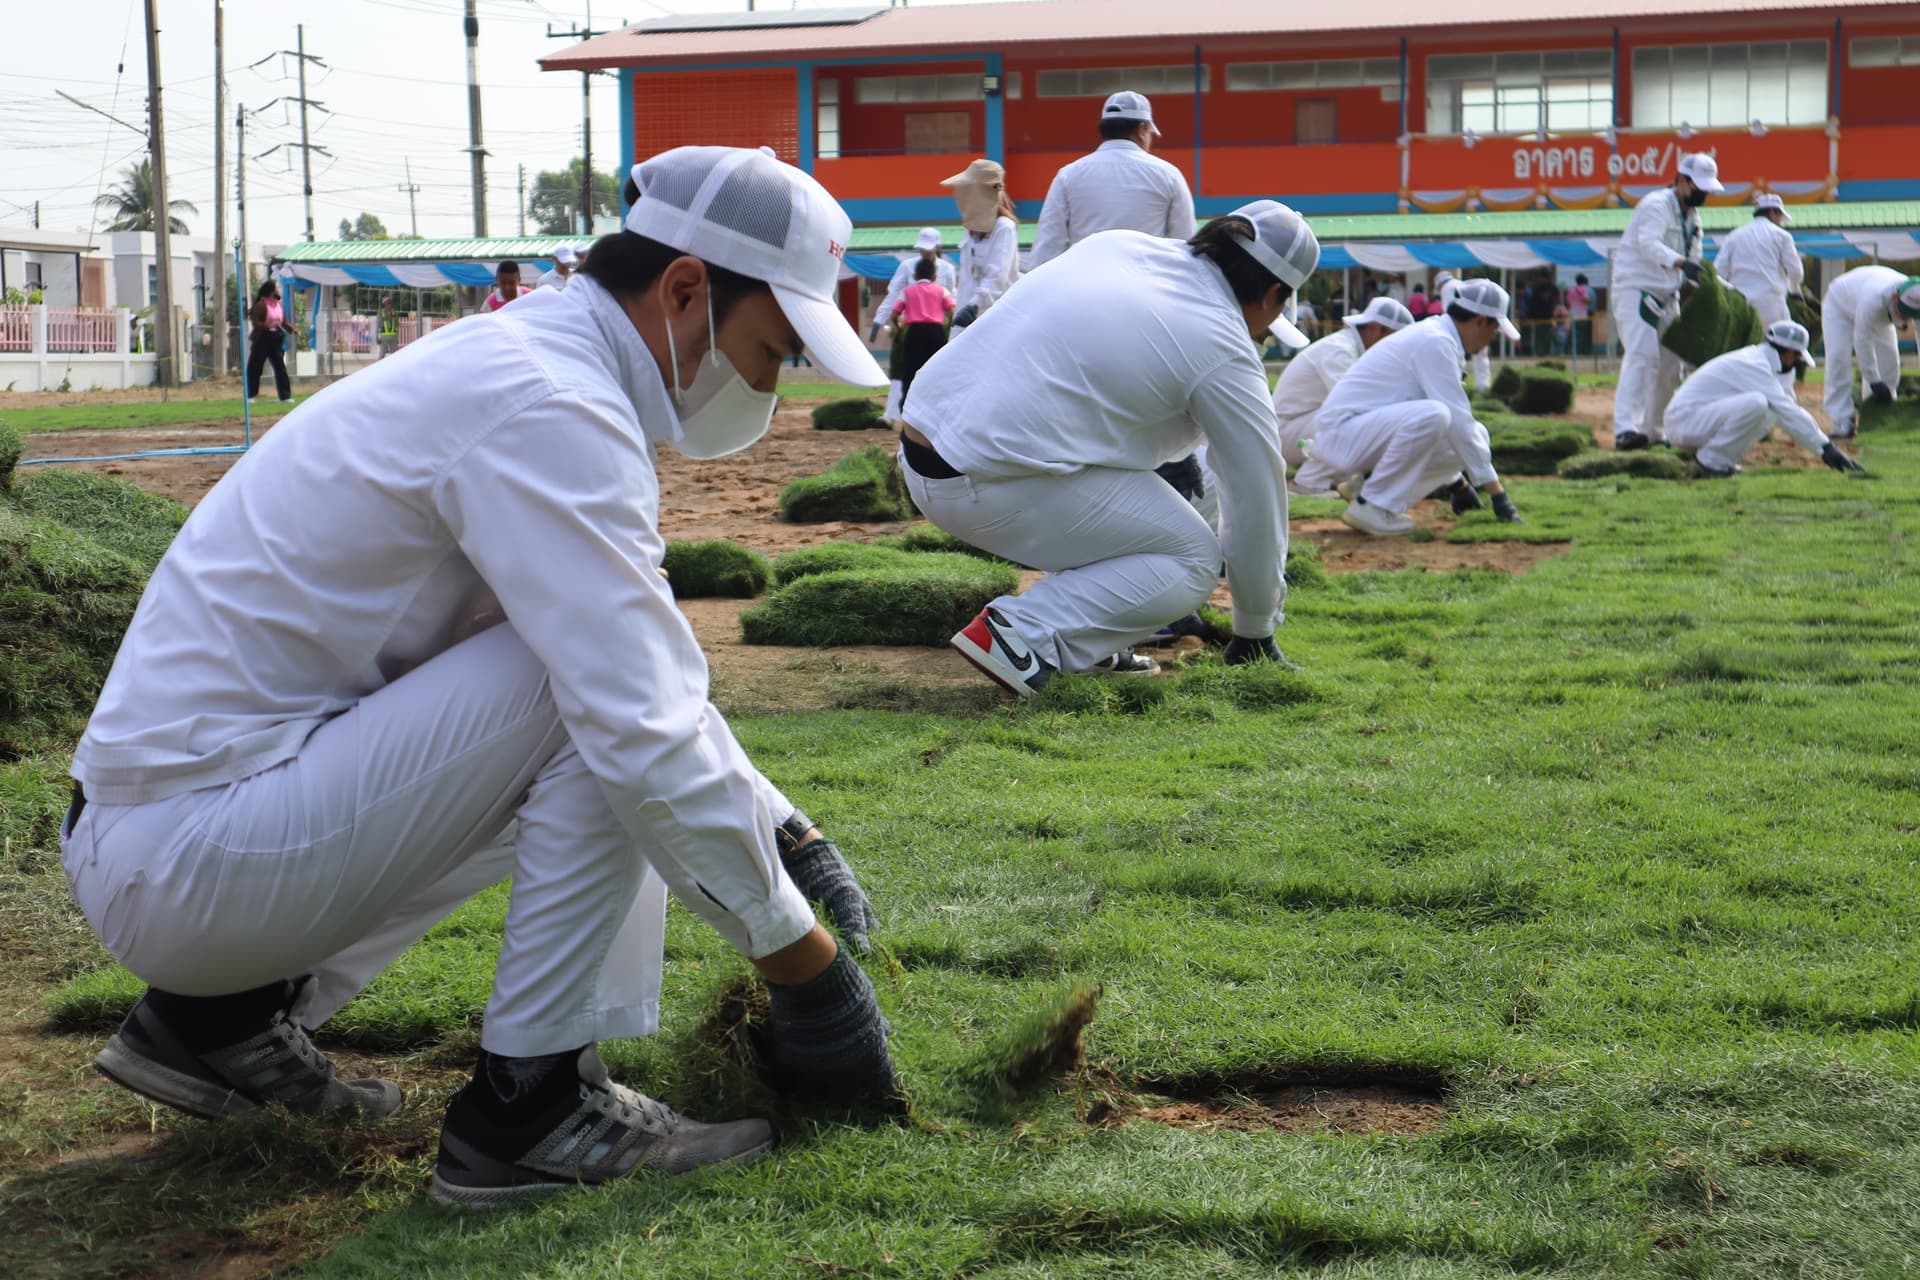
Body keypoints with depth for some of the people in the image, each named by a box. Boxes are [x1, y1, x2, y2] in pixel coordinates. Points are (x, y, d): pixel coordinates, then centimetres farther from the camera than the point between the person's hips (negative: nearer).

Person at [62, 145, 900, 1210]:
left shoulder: (519, 364, 13)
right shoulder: (548, 408, -19)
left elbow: (649, 678, 24)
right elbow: (645, 726, -24)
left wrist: (789, 835, 21)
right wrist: (802, 960, -14)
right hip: (194, 866, -10)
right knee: (602, 707, -16)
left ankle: (224, 1013, 17)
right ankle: (527, 1105, -9)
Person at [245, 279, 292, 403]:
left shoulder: (280, 305, 11)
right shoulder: (261, 305, -10)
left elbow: (284, 323, 17)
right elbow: (255, 323, -13)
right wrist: (268, 325, -27)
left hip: (276, 339, 6)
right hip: (262, 339, -6)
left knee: (280, 367, 1)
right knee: (255, 368, 0)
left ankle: (285, 396, 2)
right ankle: (250, 395, 8)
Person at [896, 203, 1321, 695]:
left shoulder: (1118, 243, 12)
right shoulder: (1223, 348, -4)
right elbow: (1256, 499, 4)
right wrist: (1255, 630, 16)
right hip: (995, 488, -8)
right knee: (1193, 562, 5)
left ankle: (1085, 636, 18)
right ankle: (1023, 633, -10)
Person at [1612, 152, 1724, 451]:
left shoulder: (1692, 216, 16)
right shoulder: (1657, 205, -13)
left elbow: (1695, 264, 20)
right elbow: (1648, 243, -32)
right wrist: (1680, 263, -47)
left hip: (1667, 297, 9)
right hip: (1636, 290, -9)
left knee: (1670, 365, 9)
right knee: (1642, 356, -24)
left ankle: (1654, 431, 19)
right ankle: (1625, 429, -34)